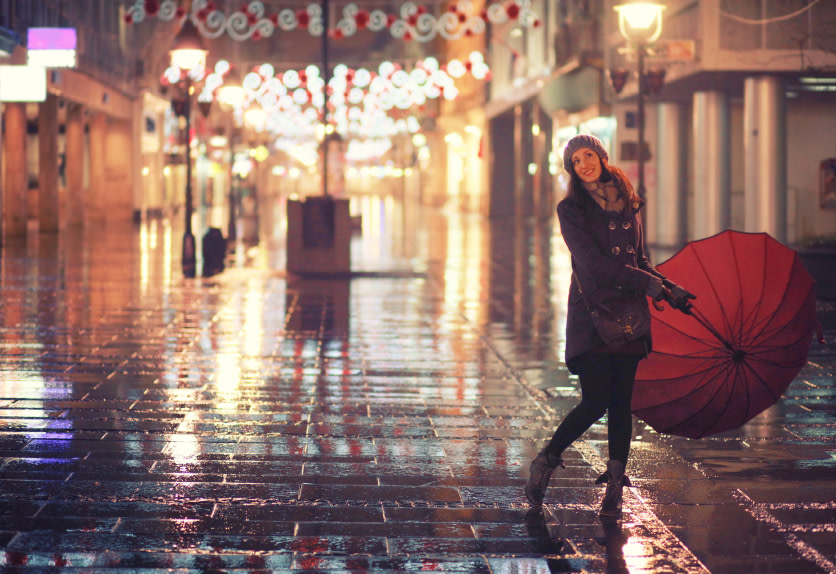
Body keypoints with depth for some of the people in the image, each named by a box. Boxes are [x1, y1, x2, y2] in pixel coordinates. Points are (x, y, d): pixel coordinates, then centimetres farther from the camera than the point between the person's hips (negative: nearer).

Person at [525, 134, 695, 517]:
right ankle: (544, 464, 10)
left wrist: (670, 289, 9)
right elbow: (593, 263, -12)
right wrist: (647, 283, -14)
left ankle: (615, 487, 6)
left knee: (621, 403, 1)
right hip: (592, 314, -4)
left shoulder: (628, 205, 13)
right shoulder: (571, 209, -3)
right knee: (595, 403, -11)